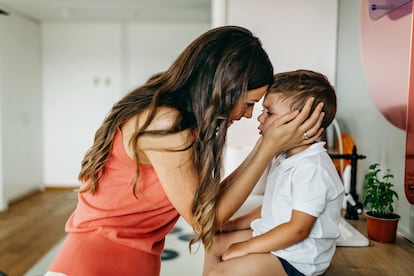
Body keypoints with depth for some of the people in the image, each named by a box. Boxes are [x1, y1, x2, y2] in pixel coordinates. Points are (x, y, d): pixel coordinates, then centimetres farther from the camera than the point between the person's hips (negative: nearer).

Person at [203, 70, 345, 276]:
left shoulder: (312, 168, -27)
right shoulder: (284, 158, 5)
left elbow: (298, 229, -27)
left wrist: (246, 247, -21)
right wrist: (234, 224, 9)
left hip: (296, 258, -10)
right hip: (271, 235, 10)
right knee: (215, 242, 18)